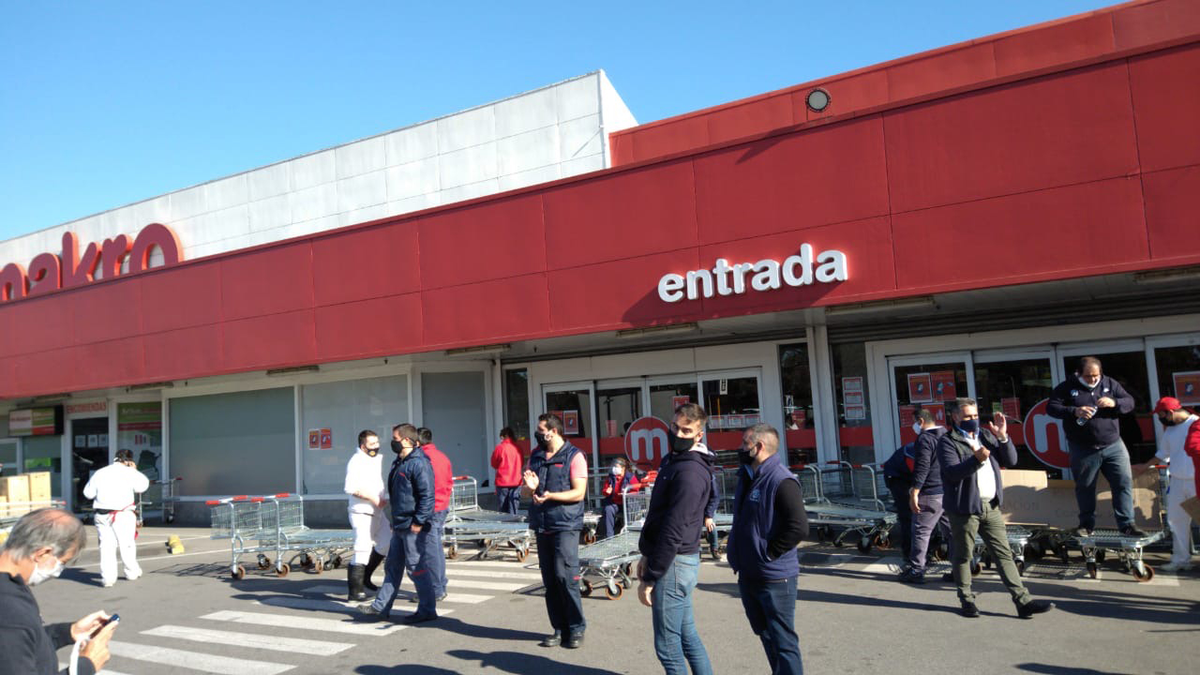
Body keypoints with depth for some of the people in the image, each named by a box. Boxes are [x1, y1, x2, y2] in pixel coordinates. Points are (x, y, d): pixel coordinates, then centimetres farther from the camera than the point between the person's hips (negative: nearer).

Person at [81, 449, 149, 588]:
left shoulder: (100, 473, 8)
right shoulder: (128, 472, -6)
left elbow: (88, 493, 12)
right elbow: (142, 486, -4)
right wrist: (134, 470, 5)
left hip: (102, 515, 4)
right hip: (122, 514, -4)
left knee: (106, 545, 4)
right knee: (127, 544, 8)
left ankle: (108, 577, -1)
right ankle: (132, 572, 20)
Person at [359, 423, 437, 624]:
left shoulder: (419, 463, -18)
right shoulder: (400, 463, 15)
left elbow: (427, 495, -22)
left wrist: (418, 522, -23)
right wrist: (395, 521, 22)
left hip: (413, 526, -10)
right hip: (400, 525, 10)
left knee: (416, 567, -3)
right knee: (392, 566, 16)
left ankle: (427, 609, 7)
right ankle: (381, 606, 25)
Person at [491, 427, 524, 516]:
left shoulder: (500, 447, -9)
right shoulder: (518, 448, 0)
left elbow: (494, 464, 4)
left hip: (502, 483, -2)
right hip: (516, 483, 2)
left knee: (503, 511, 7)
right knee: (513, 512, 4)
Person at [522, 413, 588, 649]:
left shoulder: (574, 456, -5)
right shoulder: (536, 456, 14)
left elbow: (579, 493, -12)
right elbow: (524, 490, 16)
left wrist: (550, 496, -23)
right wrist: (531, 487, -8)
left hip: (565, 525, -6)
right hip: (541, 525, 6)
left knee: (565, 576, -10)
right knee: (550, 580, 8)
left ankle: (576, 628, 3)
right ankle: (559, 628, 17)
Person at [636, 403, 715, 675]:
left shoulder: (690, 472, -20)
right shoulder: (677, 461, 12)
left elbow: (674, 530, -23)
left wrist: (649, 578, -20)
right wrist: (647, 556, 20)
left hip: (674, 564, -10)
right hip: (679, 562, 10)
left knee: (668, 645, -1)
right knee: (687, 635, 17)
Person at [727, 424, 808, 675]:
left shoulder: (781, 481, -19)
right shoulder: (747, 477, 10)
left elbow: (799, 527, -27)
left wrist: (769, 553, -20)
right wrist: (735, 549, 12)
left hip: (775, 578, -9)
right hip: (748, 574, 9)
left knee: (782, 641, -2)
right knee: (766, 635, 22)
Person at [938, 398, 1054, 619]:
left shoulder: (986, 436, 13)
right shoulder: (947, 442, -7)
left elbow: (1010, 461, 8)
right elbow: (952, 472, -20)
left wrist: (1003, 438, -7)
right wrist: (976, 459, -34)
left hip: (991, 507, 5)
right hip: (965, 508, -5)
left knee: (1004, 554, 6)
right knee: (963, 556, 6)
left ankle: (1023, 601, 8)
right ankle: (967, 600, 20)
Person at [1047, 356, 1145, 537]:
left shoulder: (1110, 384, 6)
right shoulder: (1067, 388, -2)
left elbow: (1130, 402, 5)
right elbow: (1051, 407, -6)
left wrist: (1114, 403, -17)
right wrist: (1074, 412, -21)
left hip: (1114, 446, 2)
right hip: (1083, 450, -2)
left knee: (1124, 483, -2)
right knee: (1084, 488, 7)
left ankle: (1127, 524, 6)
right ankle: (1086, 524, 20)